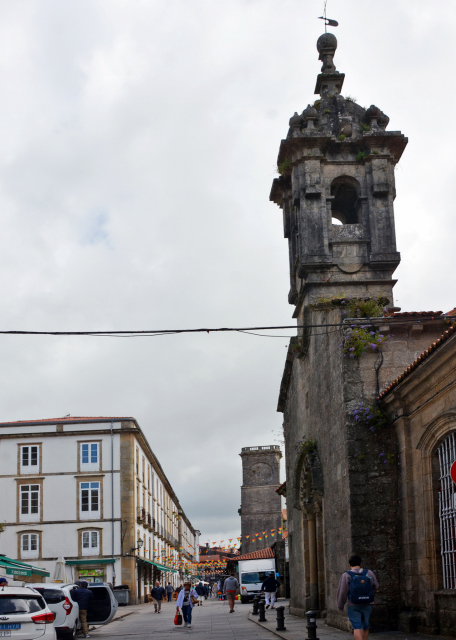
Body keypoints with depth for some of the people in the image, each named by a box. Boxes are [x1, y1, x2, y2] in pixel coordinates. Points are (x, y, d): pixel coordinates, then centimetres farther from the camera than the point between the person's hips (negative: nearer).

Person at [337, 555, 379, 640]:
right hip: (367, 604, 3)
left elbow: (342, 593, -12)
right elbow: (375, 587, 13)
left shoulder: (346, 575, -11)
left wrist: (340, 606, 2)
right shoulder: (369, 573, -2)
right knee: (365, 626, 17)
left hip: (353, 606, -3)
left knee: (357, 627, -3)